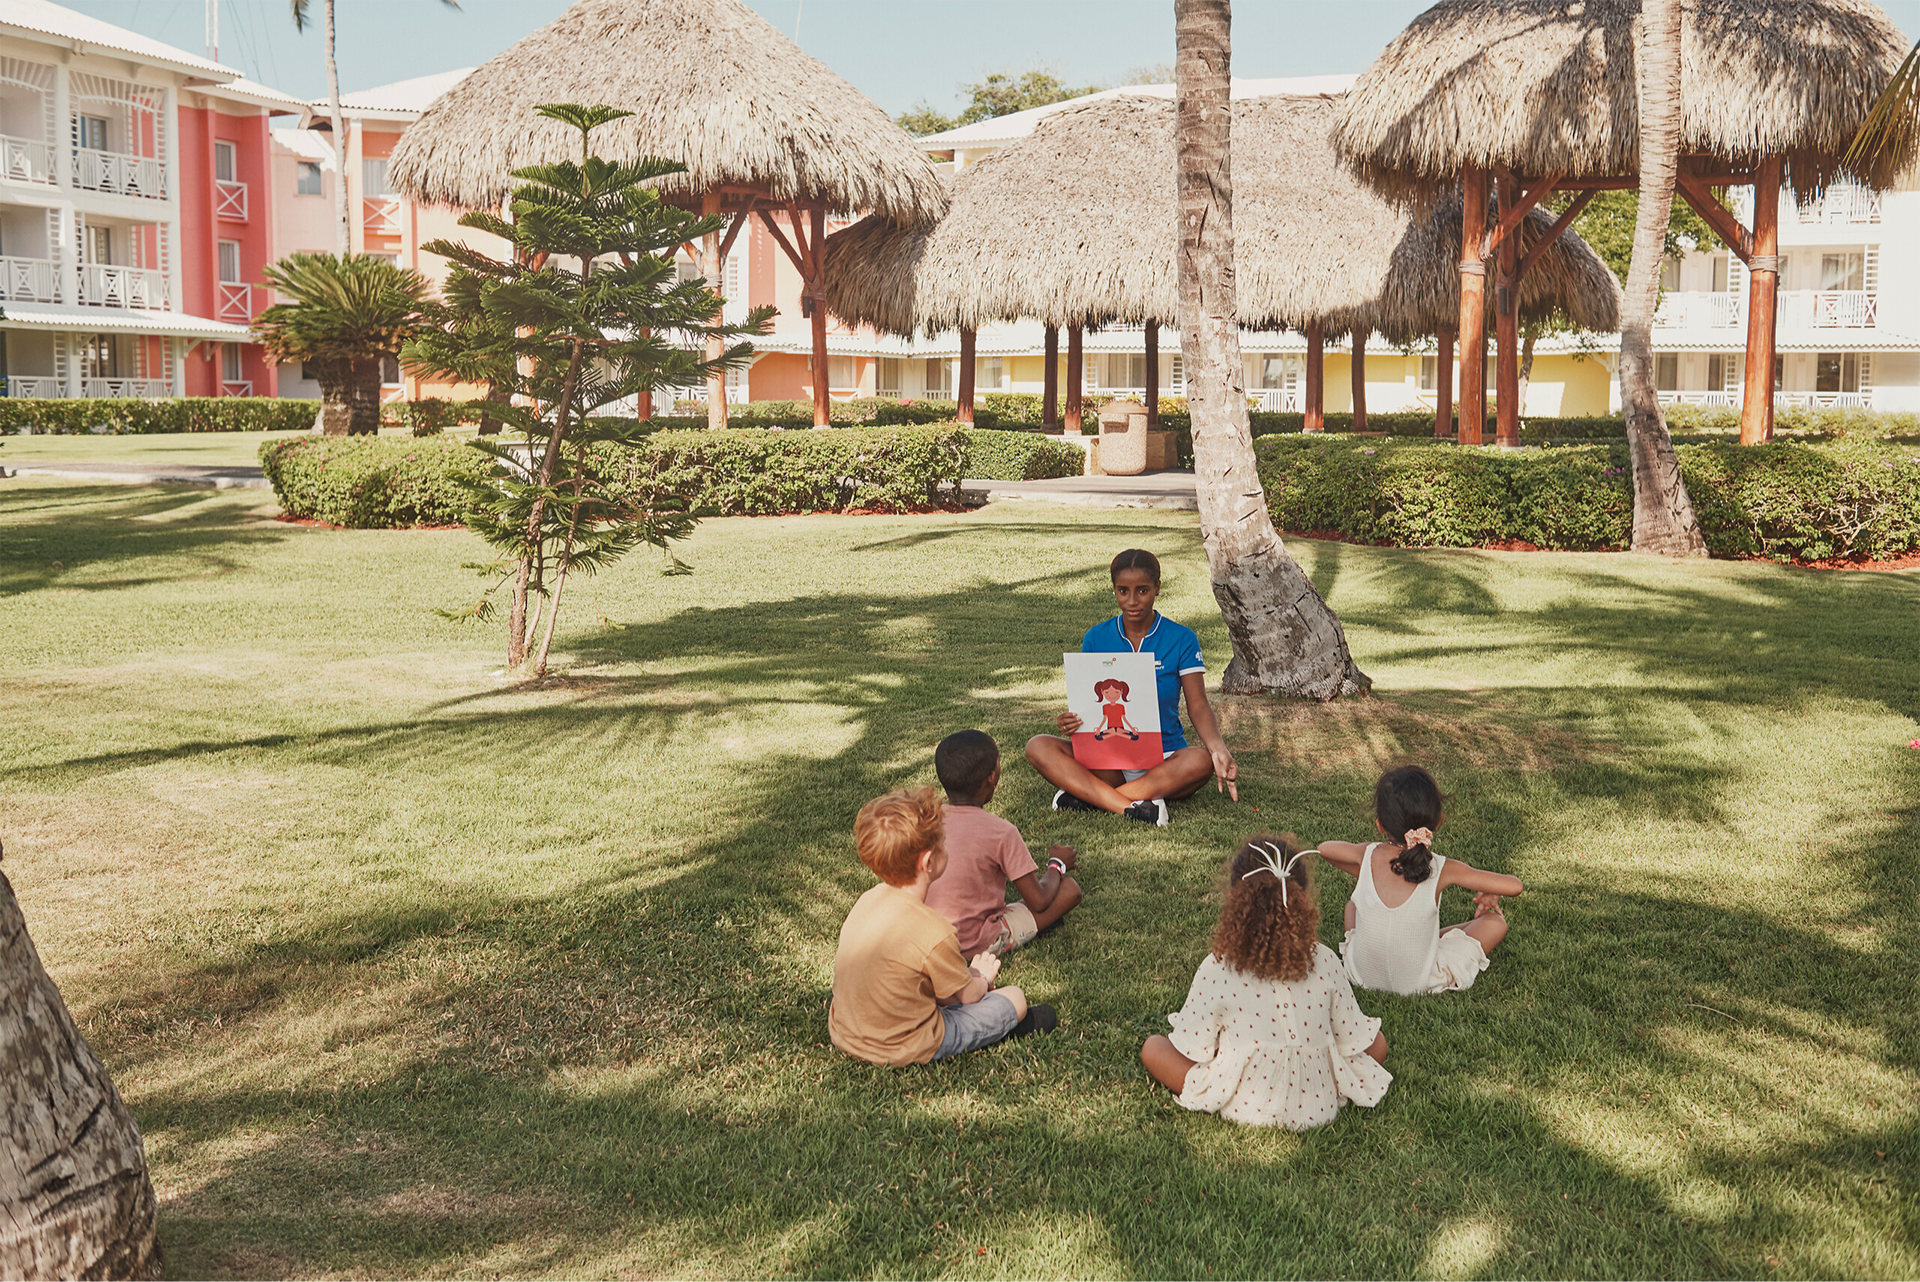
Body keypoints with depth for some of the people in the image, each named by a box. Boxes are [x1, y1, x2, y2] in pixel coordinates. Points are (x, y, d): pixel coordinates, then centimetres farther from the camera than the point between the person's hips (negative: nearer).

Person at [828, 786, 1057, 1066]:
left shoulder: (868, 900, -4)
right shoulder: (933, 933, -27)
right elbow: (967, 996, -8)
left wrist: (966, 973, 16)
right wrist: (982, 978, 15)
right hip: (901, 1050, -7)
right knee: (1015, 999, 2)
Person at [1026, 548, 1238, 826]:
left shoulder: (1181, 639, 0)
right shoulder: (1096, 638, 5)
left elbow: (1198, 705, -7)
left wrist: (1218, 749, -28)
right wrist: (1071, 723, -19)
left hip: (1164, 759, -2)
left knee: (1201, 761, -36)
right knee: (1039, 747, -23)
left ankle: (1087, 797, -32)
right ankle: (1131, 808, -37)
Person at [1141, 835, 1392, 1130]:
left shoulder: (1216, 970, -18)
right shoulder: (1325, 963, -14)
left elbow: (1194, 1048, -7)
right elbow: (1353, 1040, -2)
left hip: (1244, 1108, -1)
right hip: (1319, 1109, 2)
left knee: (1152, 1047, 13)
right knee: (1377, 1041, 26)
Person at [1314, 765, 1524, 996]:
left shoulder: (1368, 856, -14)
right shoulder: (1443, 870, -21)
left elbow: (1323, 848, 8)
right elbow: (1514, 886, -16)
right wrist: (1487, 892, 4)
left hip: (1362, 975, 4)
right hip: (1420, 983, -3)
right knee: (1496, 922, 8)